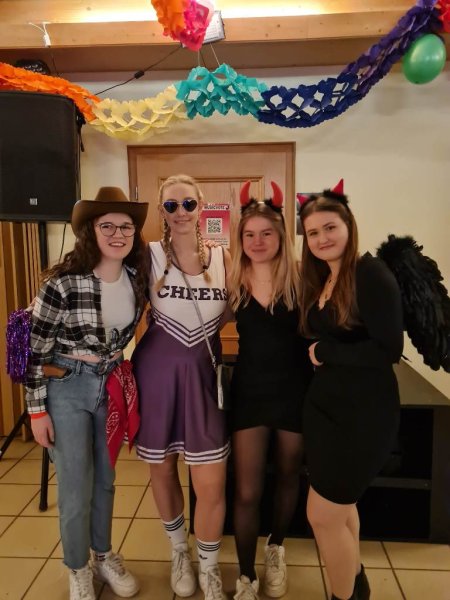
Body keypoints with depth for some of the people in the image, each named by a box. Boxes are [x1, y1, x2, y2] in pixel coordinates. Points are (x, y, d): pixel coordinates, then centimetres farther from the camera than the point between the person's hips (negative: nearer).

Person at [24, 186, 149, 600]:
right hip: (67, 388, -4)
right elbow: (37, 349, -13)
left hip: (112, 385, 5)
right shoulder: (62, 282, -20)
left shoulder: (137, 277, -6)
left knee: (106, 479, 19)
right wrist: (37, 410, -10)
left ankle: (104, 556, 43)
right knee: (76, 489, 7)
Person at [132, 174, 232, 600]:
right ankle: (179, 550, 47)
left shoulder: (223, 258, 1)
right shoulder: (150, 255, -6)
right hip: (156, 371, -1)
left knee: (211, 485, 2)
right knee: (162, 470, 16)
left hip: (203, 374, 1)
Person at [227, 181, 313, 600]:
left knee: (287, 477, 20)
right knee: (246, 492, 6)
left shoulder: (299, 280, -10)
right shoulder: (234, 283, -3)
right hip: (249, 392, 1)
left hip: (294, 391, 0)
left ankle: (275, 550, 48)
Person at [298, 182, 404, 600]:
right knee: (341, 505, 24)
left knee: (322, 515, 3)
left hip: (364, 413, -8)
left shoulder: (371, 273, -17)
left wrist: (323, 353, -16)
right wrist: (319, 353, -7)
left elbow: (388, 350, -23)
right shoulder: (321, 280, 7)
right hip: (325, 405, 8)